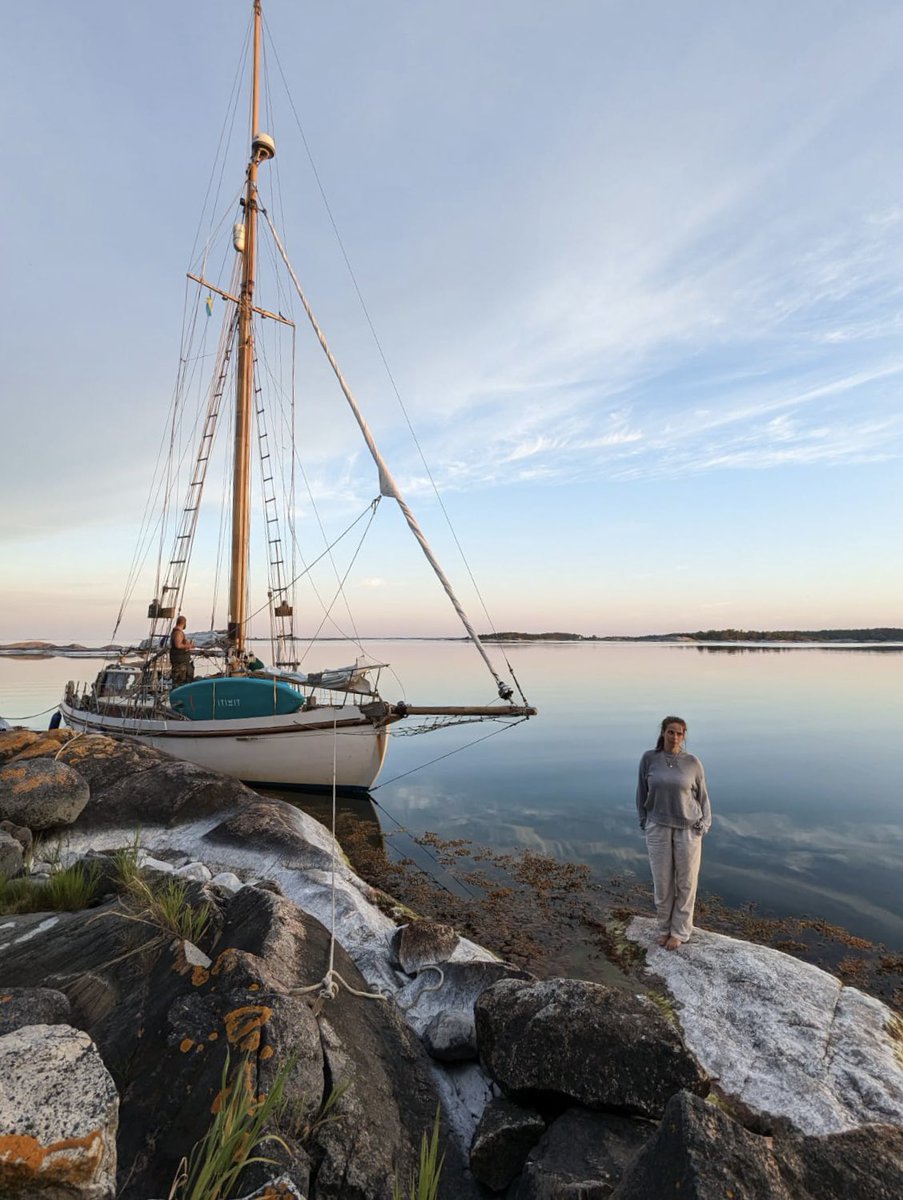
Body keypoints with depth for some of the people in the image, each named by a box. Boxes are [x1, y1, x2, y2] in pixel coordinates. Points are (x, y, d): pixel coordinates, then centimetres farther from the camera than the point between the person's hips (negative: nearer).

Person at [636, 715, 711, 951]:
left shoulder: (692, 762, -6)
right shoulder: (649, 759, -6)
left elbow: (702, 796, 4)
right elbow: (642, 793, 2)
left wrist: (704, 824, -4)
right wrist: (644, 824, 3)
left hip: (688, 829, 0)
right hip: (658, 828, 0)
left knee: (686, 881, 9)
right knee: (662, 881, 9)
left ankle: (680, 931, 26)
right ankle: (664, 927, 30)